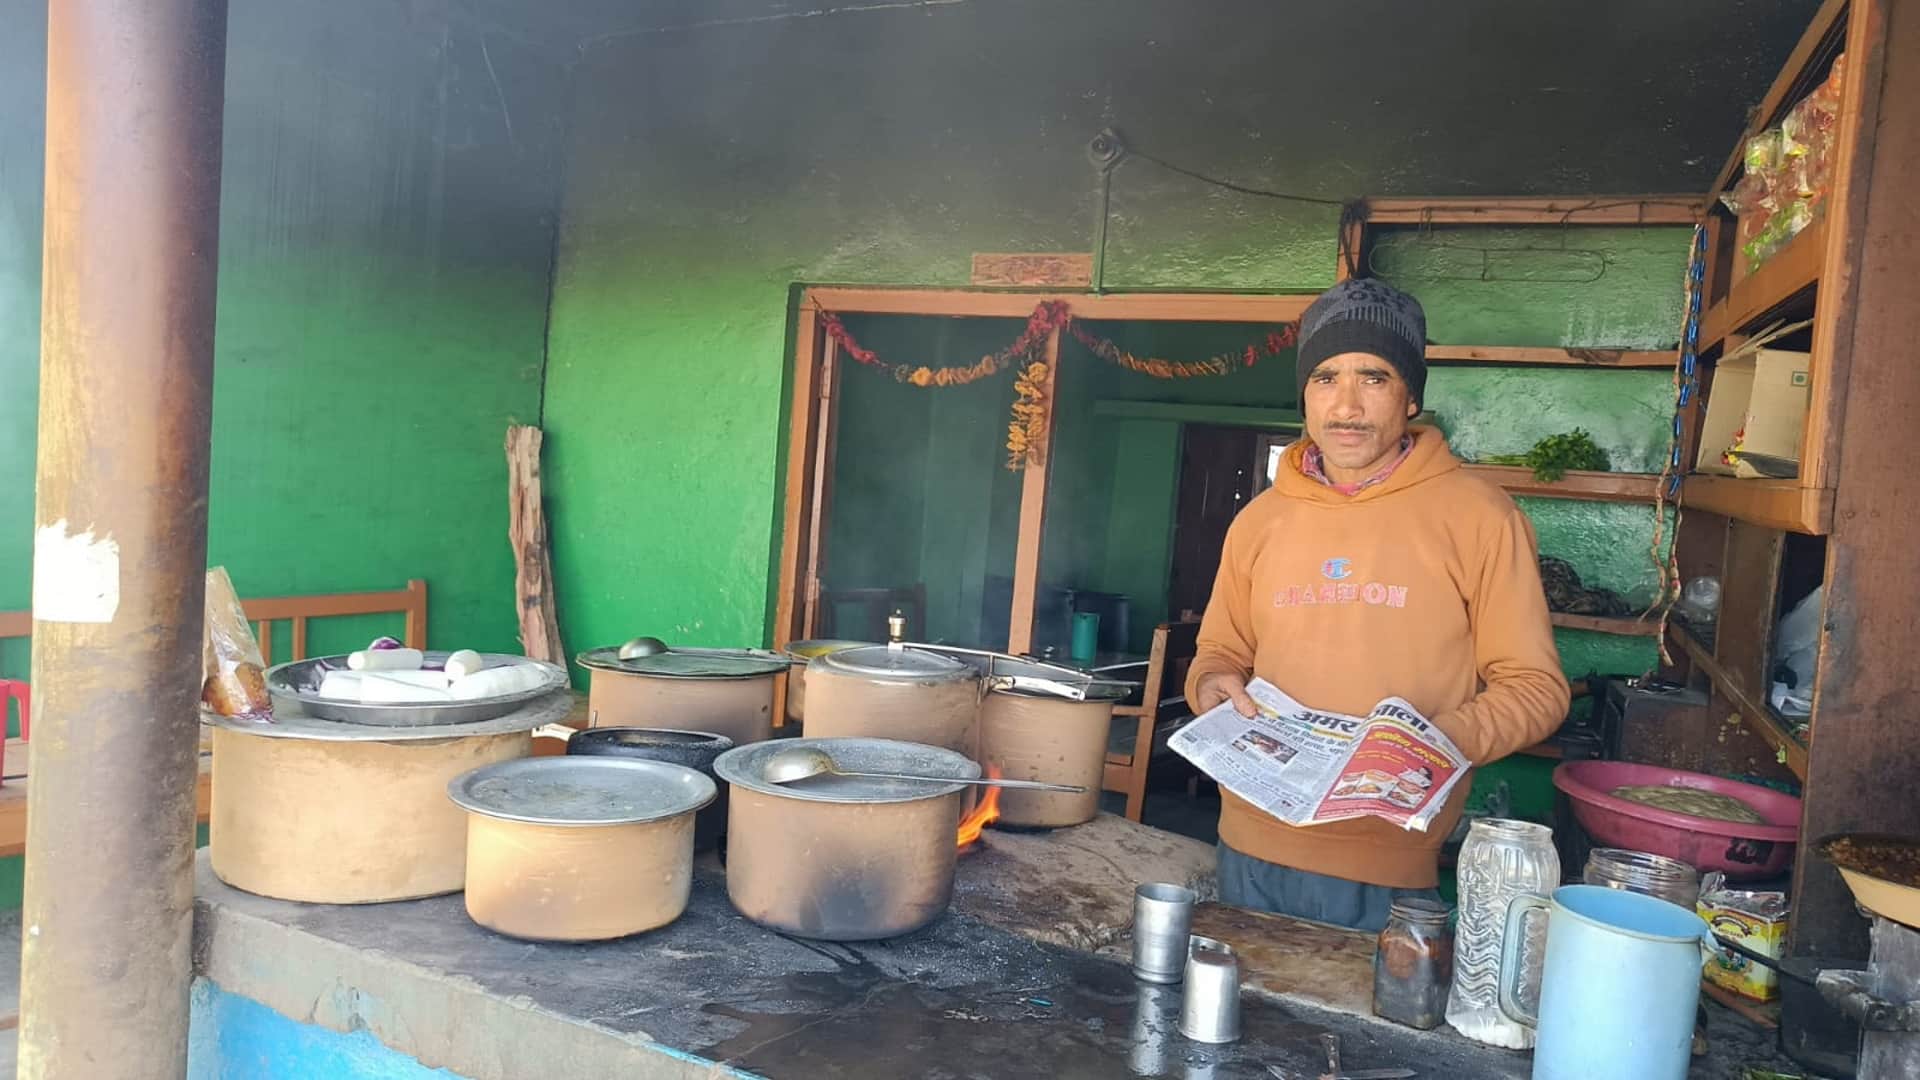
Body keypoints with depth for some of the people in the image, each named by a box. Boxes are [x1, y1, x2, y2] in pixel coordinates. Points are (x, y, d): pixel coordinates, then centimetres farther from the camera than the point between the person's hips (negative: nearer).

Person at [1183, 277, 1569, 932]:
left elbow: (1534, 686, -3)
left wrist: (1444, 739, -20)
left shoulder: (1478, 516, -6)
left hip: (1393, 866, -3)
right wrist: (1212, 684, -5)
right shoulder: (1260, 519, 6)